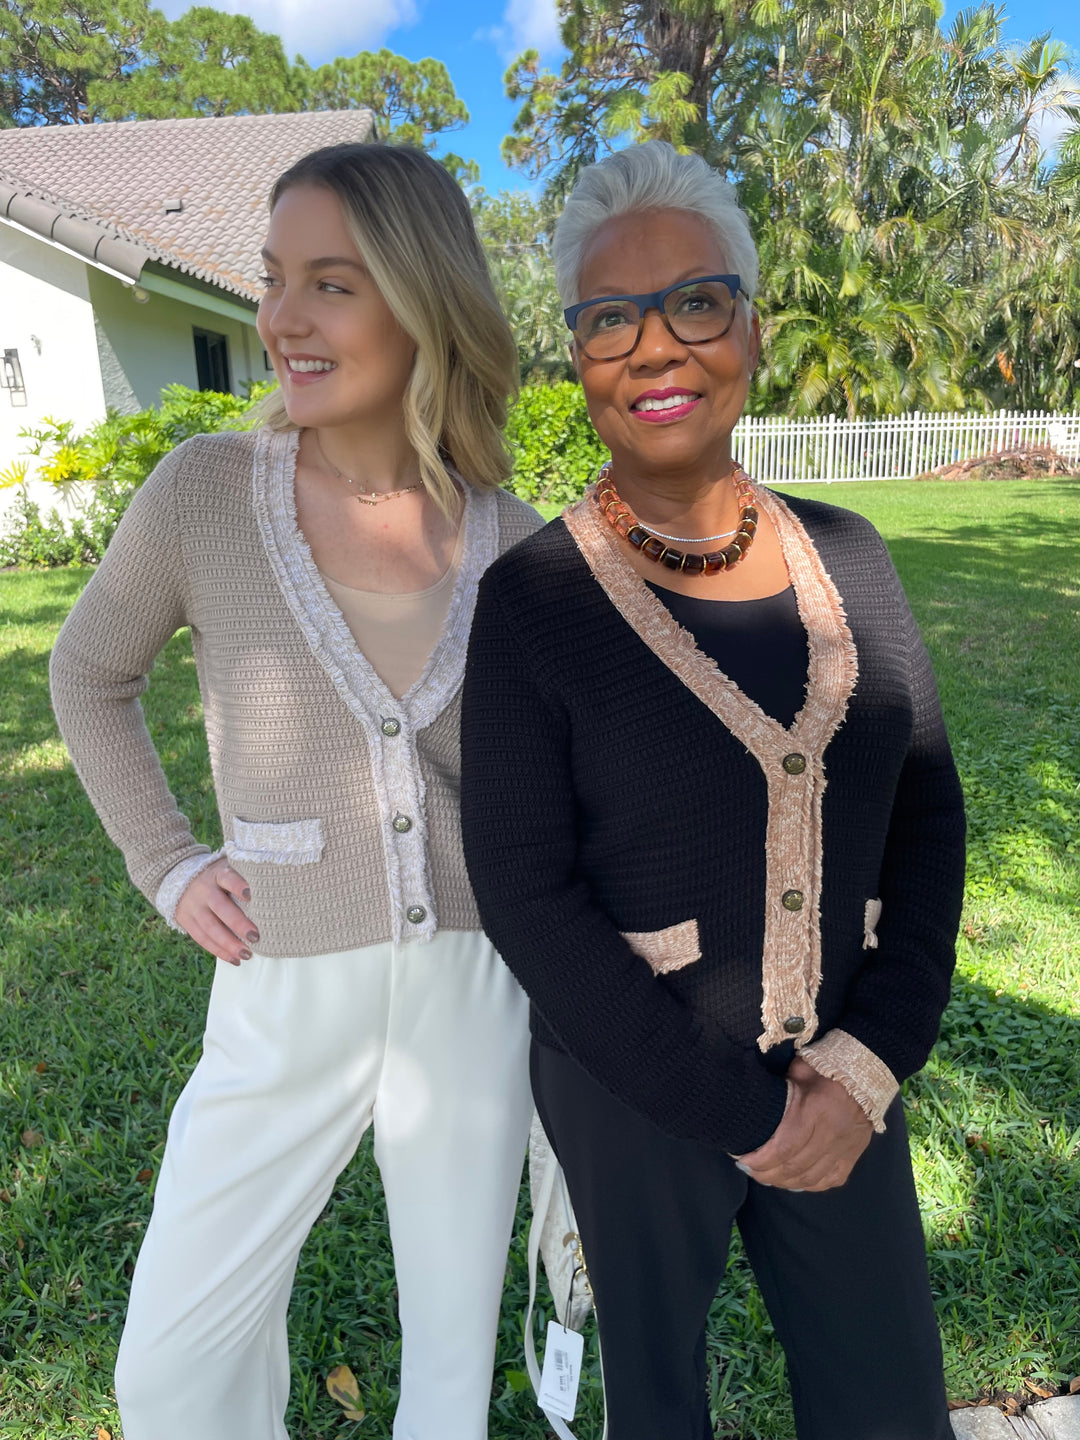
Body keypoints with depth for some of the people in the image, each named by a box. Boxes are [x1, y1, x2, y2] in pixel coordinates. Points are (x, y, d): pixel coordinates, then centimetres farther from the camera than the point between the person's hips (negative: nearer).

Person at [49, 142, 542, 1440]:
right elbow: (89, 673, 7)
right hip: (288, 994, 0)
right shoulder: (206, 489, -9)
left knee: (454, 1327, 20)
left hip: (474, 984, 1)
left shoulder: (511, 541, -6)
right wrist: (166, 867, -1)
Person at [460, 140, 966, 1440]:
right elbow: (525, 892, -15)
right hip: (632, 1089, -3)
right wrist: (739, 1110, -12)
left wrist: (868, 1064, -9)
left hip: (841, 1080, 4)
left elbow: (925, 817, 1)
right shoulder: (530, 596, -13)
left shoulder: (844, 555, -2)